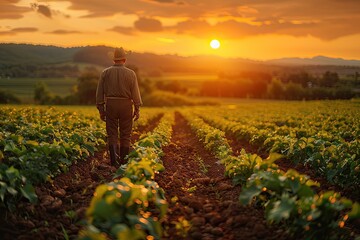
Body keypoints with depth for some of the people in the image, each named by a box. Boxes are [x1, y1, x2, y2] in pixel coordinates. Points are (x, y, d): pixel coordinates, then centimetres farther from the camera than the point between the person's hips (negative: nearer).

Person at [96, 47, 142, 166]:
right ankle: (123, 161, 15)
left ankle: (114, 160, -10)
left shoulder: (105, 72, 2)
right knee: (125, 135, 9)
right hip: (126, 106, -1)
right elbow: (135, 93, -5)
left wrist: (101, 110, 8)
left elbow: (100, 92, 2)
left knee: (112, 134, 5)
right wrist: (137, 109, 2)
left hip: (110, 105, 1)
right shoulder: (130, 73, -3)